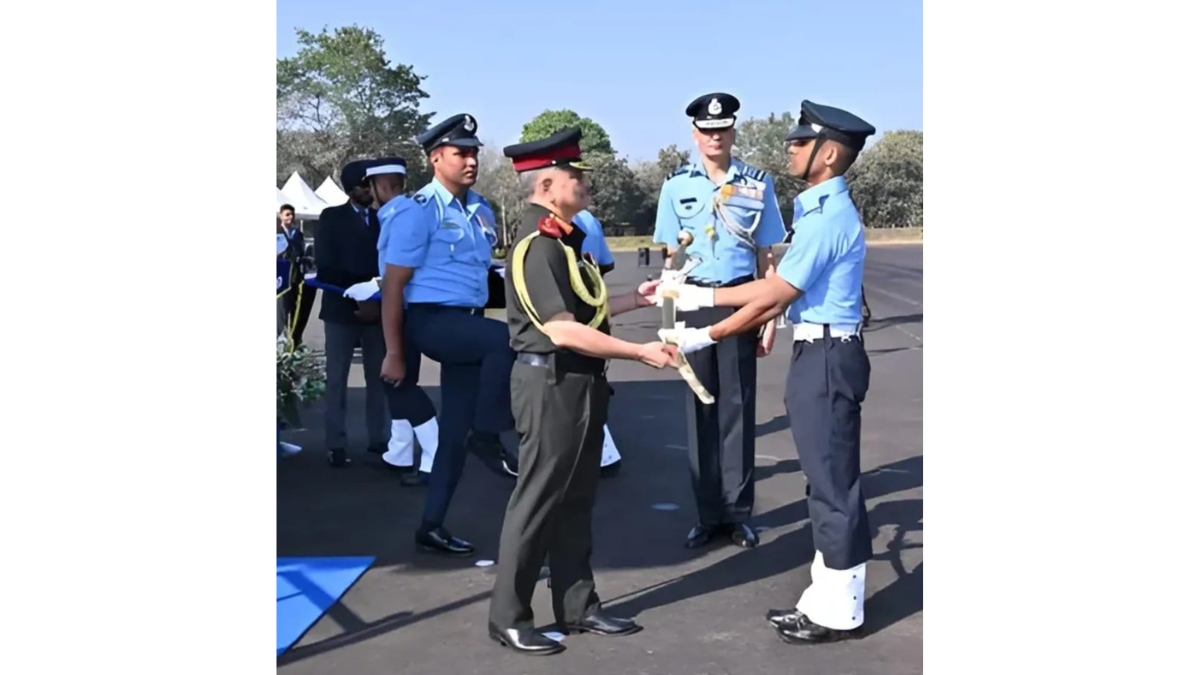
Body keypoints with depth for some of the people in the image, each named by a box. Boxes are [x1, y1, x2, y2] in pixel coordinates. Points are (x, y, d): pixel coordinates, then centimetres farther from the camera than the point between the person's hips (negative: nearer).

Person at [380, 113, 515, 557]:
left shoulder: (481, 211, 11)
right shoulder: (418, 211, -10)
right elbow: (393, 285, -10)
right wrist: (394, 354, -12)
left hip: (468, 323, 7)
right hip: (430, 320, -7)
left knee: (455, 430, 7)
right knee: (505, 339, -32)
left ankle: (432, 526, 17)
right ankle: (488, 434, -14)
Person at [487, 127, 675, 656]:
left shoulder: (562, 240, 12)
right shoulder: (536, 246, -18)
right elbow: (563, 330, -24)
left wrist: (635, 299, 15)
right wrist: (641, 353, -20)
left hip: (581, 384, 10)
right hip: (552, 384, -10)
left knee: (576, 500, 15)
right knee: (537, 502, 0)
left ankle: (577, 606, 27)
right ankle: (508, 617, 13)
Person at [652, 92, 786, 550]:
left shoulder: (757, 184, 1)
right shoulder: (677, 185, 2)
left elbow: (766, 255, 5)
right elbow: (670, 255, 5)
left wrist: (770, 319, 4)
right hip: (694, 300, 1)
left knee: (737, 406, 5)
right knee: (701, 407, 8)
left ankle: (738, 512, 16)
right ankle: (708, 513, 19)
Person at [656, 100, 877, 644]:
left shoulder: (827, 216, -18)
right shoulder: (821, 209, 14)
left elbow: (770, 298, -18)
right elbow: (778, 292, 14)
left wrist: (703, 337, -11)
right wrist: (703, 296, 14)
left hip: (827, 357, -10)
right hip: (818, 354, 11)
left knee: (834, 482, -1)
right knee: (825, 482, 15)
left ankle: (841, 612, 11)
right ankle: (825, 599, 25)